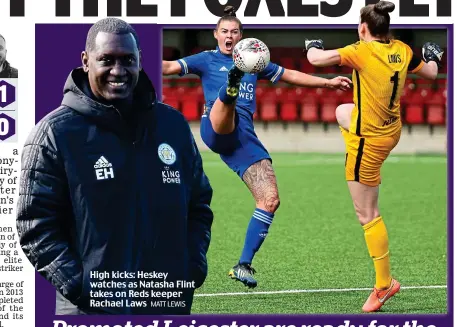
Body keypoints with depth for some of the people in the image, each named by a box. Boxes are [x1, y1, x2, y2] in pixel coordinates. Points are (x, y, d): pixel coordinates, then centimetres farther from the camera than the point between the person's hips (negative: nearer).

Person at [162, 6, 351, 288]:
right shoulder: (207, 60, 15)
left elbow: (290, 75, 32)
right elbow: (170, 67, 3)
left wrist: (328, 82, 29)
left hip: (244, 138, 4)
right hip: (218, 128, -4)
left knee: (271, 200, -9)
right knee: (226, 104, -40)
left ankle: (244, 265, -3)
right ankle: (230, 87, -80)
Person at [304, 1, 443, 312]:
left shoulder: (362, 52, -24)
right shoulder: (401, 50, -5)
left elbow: (316, 59, -26)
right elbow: (431, 72, 11)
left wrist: (312, 46, -2)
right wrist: (433, 57, 34)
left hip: (369, 141, -8)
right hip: (392, 129, 8)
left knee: (367, 214, 2)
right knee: (342, 111, 36)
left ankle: (384, 284, 6)